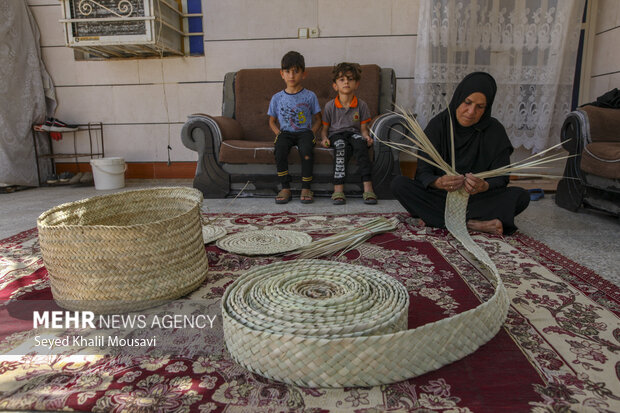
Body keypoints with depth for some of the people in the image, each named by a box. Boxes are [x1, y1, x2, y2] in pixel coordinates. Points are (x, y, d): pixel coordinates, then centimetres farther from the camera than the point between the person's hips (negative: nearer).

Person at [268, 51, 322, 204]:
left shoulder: (310, 96, 6)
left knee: (306, 151, -34)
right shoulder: (277, 98, 10)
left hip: (304, 132, -1)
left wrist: (311, 133, -8)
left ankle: (306, 188, -20)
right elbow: (272, 121, 17)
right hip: (285, 133, 2)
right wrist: (279, 133, -2)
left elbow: (317, 119, 10)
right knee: (279, 149, -32)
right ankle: (285, 188, -20)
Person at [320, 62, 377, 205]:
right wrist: (324, 139, -12)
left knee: (360, 142, -36)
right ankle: (338, 188, -42)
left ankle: (367, 186, -42)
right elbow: (324, 128, 9)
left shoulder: (361, 105, 6)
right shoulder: (330, 106, 5)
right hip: (336, 134, -1)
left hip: (353, 133, 1)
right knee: (341, 146, -37)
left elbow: (363, 128, 5)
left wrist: (367, 136, -17)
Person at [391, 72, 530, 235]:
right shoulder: (438, 124, -8)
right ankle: (473, 224, -30)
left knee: (521, 196, -24)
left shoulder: (495, 131, -6)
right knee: (398, 184, -25)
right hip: (440, 196, 0)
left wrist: (484, 186, -34)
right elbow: (423, 172, -13)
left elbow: (501, 177, -9)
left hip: (478, 198, 1)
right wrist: (439, 183, -37)